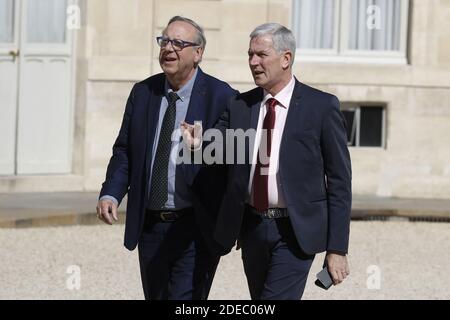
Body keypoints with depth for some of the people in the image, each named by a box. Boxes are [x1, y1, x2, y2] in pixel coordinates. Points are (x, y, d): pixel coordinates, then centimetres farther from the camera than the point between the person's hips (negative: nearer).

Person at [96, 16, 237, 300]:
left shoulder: (221, 97, -9)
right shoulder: (142, 93, 7)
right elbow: (124, 151, 11)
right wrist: (110, 193, -5)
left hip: (196, 231, -6)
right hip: (149, 225, 6)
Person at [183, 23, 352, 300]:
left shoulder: (321, 107, -5)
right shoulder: (239, 106, 8)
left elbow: (339, 180, -5)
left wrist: (337, 248, -9)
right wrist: (198, 143, -27)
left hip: (295, 231, -5)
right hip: (252, 227, 5)